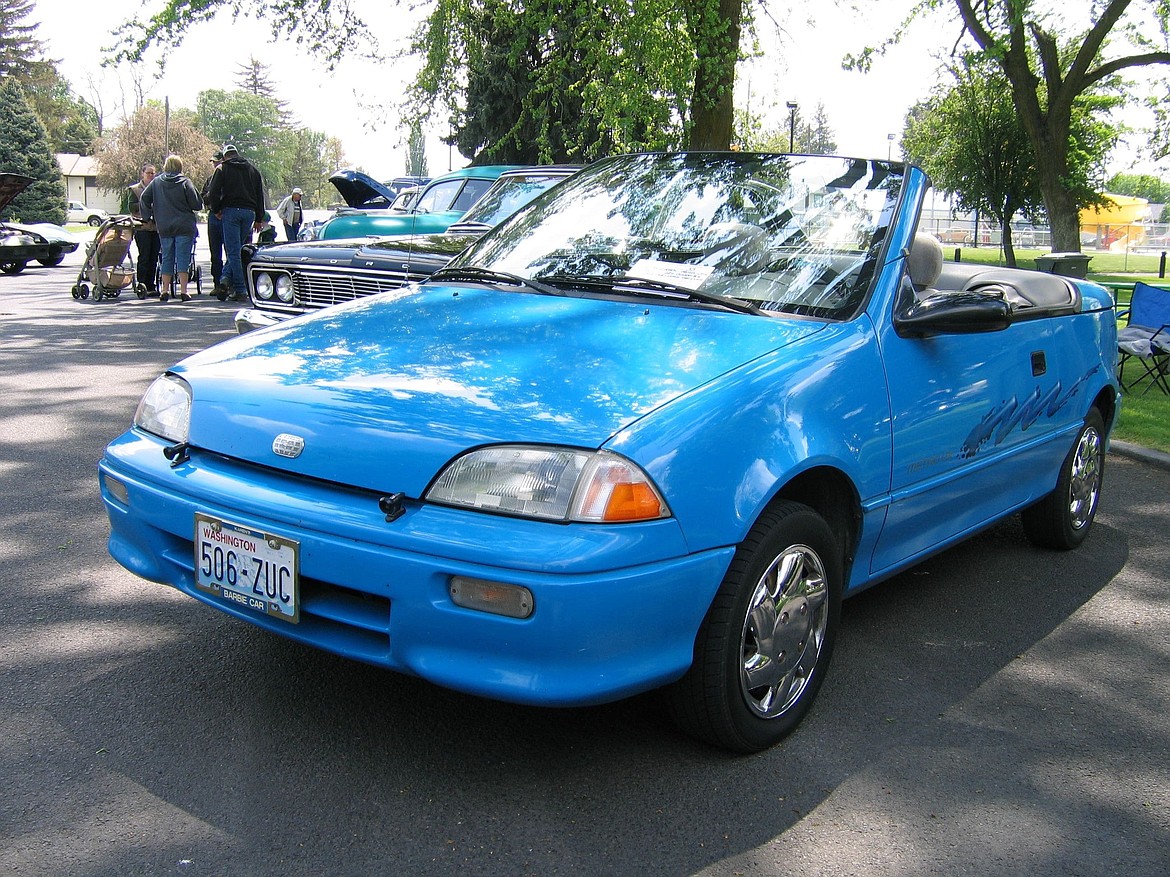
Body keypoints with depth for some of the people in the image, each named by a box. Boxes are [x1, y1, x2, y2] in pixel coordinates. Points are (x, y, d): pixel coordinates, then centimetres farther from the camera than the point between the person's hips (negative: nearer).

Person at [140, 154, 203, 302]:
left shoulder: (156, 182, 4)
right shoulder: (185, 182, -7)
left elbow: (144, 198, 5)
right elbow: (197, 204, -9)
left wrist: (148, 217, 15)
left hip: (164, 227, 3)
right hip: (184, 226, -3)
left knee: (167, 257, 11)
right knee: (183, 257, -3)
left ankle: (165, 290, 11)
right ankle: (183, 290, -8)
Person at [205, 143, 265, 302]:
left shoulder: (223, 168, 3)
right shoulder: (252, 169, 15)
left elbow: (213, 193, -5)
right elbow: (260, 195, 15)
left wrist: (216, 210, 10)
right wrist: (259, 219, 18)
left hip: (231, 211, -3)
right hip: (249, 212, 4)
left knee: (233, 251, -2)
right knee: (236, 250, 13)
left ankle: (240, 291, -8)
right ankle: (226, 279, -3)